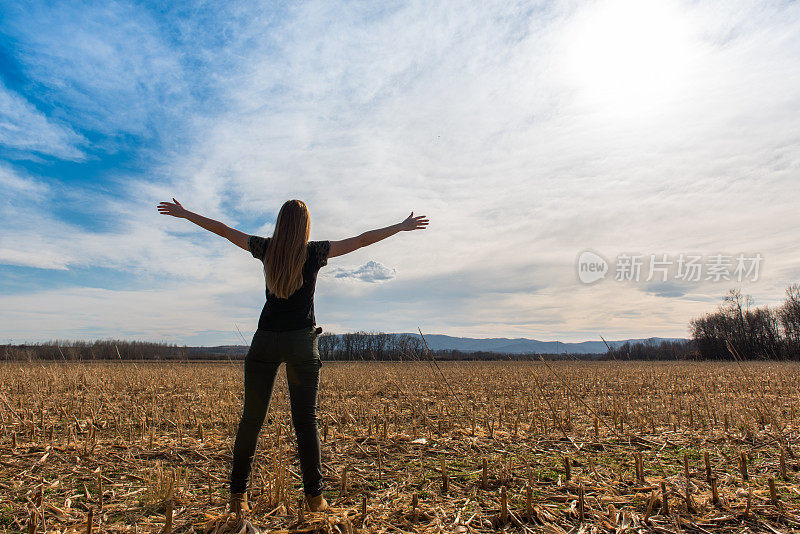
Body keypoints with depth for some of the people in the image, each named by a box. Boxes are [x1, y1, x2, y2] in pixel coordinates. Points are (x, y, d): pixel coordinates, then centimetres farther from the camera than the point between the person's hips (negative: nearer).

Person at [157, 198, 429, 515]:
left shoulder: (267, 249, 2)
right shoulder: (315, 252, -3)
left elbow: (223, 230, 13)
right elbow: (361, 240, 2)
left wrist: (184, 213, 27)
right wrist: (403, 226, 11)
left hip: (265, 340, 2)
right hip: (302, 341, -2)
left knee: (251, 418, 10)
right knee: (305, 420, 5)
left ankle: (238, 494, 19)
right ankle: (314, 495, 9)